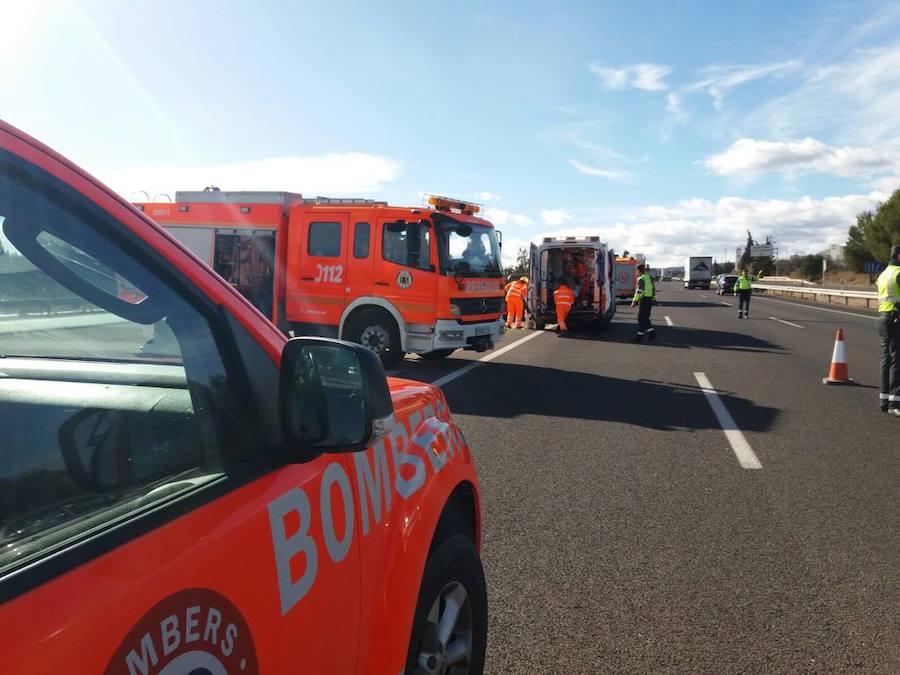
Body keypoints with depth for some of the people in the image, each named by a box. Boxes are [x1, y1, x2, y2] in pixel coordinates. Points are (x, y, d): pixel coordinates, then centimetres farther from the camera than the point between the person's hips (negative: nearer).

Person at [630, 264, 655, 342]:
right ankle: (651, 334, 11)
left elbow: (639, 291, -20)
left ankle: (640, 336, 2)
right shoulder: (649, 278, 14)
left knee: (641, 318, -2)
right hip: (650, 300, 9)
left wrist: (634, 301, -17)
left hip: (644, 300, -9)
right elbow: (653, 290, 19)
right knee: (645, 318, 15)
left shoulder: (641, 279, -14)